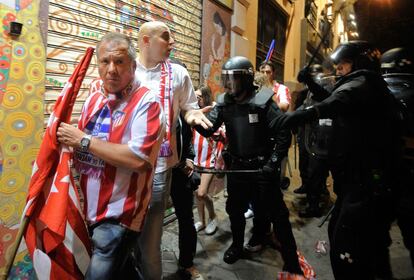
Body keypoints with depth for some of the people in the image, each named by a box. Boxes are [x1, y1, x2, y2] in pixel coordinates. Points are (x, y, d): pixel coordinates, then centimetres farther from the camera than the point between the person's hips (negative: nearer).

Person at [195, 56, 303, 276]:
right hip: (236, 167, 5)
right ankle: (237, 246, 44)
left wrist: (273, 162, -17)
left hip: (262, 168, -4)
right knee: (235, 209, 19)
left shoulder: (263, 101, -15)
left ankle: (291, 261, 23)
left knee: (277, 214, 4)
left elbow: (283, 134, -13)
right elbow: (207, 129, -4)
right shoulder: (224, 103, -1)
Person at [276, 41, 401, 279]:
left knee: (345, 247, -13)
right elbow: (333, 100, 30)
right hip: (359, 177, 11)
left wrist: (309, 112, -54)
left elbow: (343, 99, -36)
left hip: (366, 181, -11)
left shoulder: (365, 81, -11)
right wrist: (310, 82, 17)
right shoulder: (365, 86, 20)